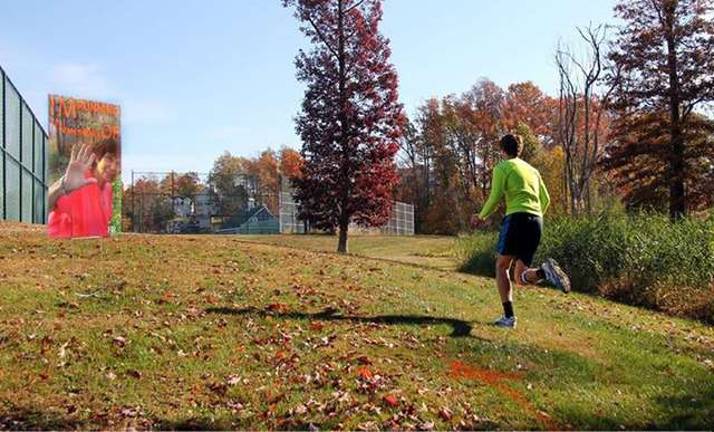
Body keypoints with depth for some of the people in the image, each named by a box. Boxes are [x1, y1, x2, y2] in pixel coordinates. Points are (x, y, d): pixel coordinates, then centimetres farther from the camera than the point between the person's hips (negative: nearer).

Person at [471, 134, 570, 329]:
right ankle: (544, 271, -26)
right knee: (520, 276, 8)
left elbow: (495, 197, -5)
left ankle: (508, 316, -2)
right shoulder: (532, 170, 25)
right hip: (536, 221, 6)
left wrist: (481, 217, 9)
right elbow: (545, 199, 21)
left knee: (501, 267, 8)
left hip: (517, 217, -6)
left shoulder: (502, 167, 5)